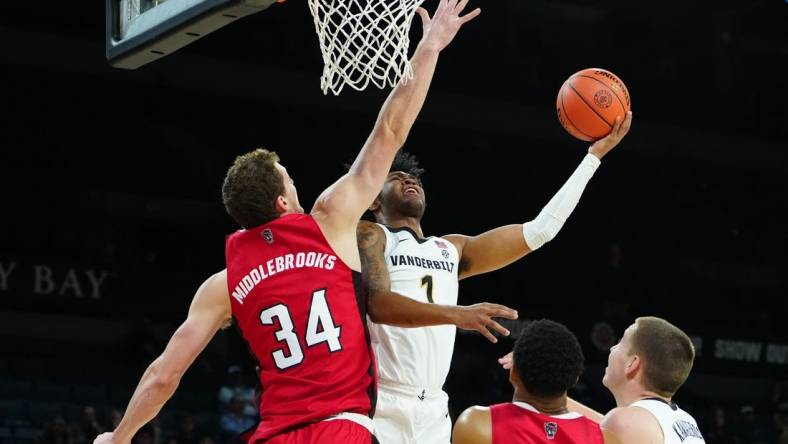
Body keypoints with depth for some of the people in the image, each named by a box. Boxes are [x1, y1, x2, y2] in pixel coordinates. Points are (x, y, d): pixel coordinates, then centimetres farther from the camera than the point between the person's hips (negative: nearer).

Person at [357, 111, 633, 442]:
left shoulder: (452, 250, 21)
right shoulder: (368, 235, 4)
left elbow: (539, 231, 19)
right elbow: (378, 304, -14)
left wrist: (594, 154, 19)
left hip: (433, 412, 6)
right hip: (382, 407, -6)